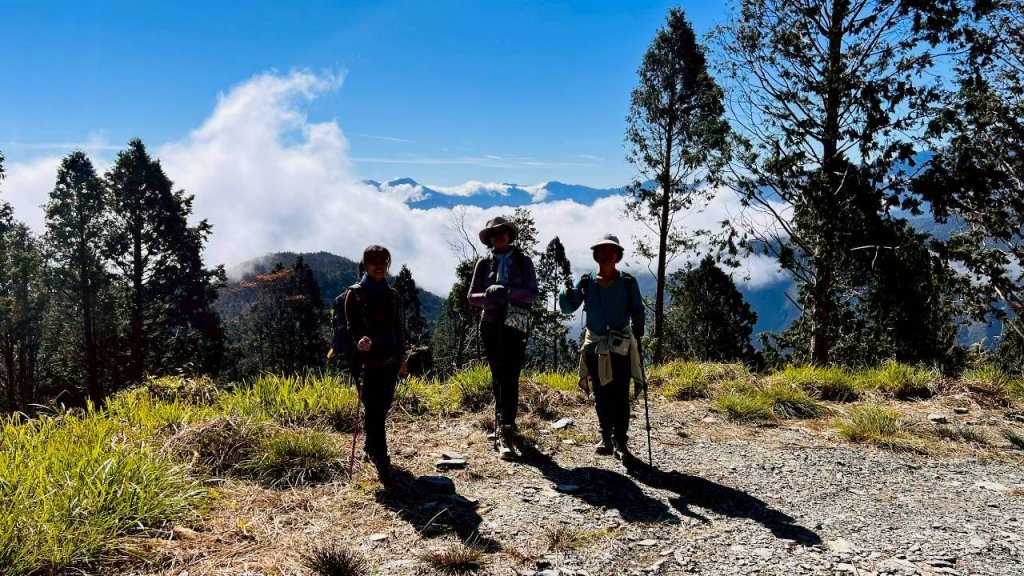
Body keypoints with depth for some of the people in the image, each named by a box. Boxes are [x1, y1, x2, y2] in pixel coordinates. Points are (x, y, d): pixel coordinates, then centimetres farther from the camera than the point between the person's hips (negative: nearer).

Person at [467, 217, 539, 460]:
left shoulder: (523, 261, 2)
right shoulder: (484, 262, 7)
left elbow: (532, 293, -7)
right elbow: (472, 296, 3)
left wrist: (508, 291, -24)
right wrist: (489, 295, -19)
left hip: (515, 326, -3)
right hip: (490, 325, 3)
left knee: (510, 377, -11)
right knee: (498, 376, 11)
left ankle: (506, 433, -16)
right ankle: (502, 419, 28)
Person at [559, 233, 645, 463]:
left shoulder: (628, 283, -4)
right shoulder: (586, 281, 0)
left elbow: (638, 311, 1)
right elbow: (567, 308, 0)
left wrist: (638, 331, -17)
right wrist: (568, 292, -20)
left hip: (621, 347, -2)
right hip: (595, 346, 2)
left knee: (620, 396, -5)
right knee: (600, 395, 11)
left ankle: (620, 441, 1)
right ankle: (606, 437, 23)